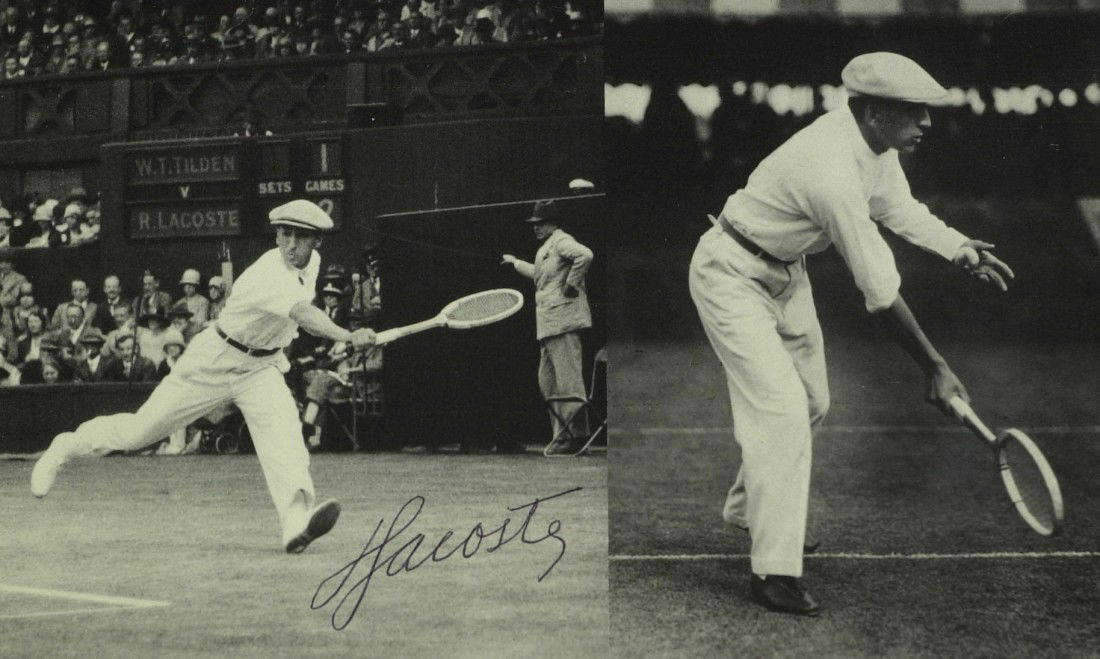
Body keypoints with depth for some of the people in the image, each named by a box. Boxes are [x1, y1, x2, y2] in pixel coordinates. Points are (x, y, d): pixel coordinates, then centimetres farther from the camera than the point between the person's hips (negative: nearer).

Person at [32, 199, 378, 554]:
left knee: (283, 430, -24)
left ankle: (297, 522, -41)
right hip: (214, 361, -5)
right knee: (140, 430, 6)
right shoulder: (267, 275, -31)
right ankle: (68, 446, 33)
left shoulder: (312, 262, -3)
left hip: (262, 367, 6)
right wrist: (349, 336, -65)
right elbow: (303, 314, -50)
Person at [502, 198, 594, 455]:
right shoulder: (545, 248, 23)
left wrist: (571, 285, -21)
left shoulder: (561, 241, -7)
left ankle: (577, 435, -11)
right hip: (548, 325, 11)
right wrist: (515, 263, 50)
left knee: (568, 379, -11)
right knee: (547, 381, 11)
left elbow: (585, 255, -27)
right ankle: (562, 434, 15)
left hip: (563, 321, -11)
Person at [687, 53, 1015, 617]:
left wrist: (960, 249, -7)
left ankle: (746, 510, 38)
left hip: (784, 272, 10)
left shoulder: (875, 146, -7)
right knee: (782, 412, -17)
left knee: (811, 403, 16)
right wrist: (934, 368, -24)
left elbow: (898, 208, 10)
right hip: (731, 276, -10)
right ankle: (775, 573, -13)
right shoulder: (834, 173, -35)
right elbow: (881, 291, -31)